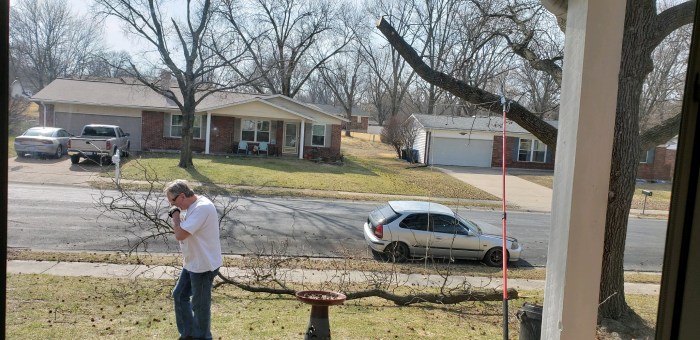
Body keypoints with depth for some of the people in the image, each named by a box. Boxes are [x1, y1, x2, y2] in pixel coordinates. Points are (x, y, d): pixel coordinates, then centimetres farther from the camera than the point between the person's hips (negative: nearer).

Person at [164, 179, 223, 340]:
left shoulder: (202, 207, -27)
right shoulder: (192, 206, 6)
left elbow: (180, 234, -28)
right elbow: (183, 231, 18)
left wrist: (175, 215, -16)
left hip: (203, 265, -10)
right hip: (192, 263, 10)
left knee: (200, 304, 6)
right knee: (179, 296, 19)